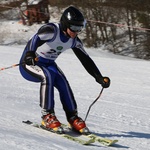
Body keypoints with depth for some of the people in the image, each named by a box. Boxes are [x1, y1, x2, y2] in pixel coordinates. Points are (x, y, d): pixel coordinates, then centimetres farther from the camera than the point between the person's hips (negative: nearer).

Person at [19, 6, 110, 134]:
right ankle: (47, 116, -28)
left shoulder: (74, 41, -5)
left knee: (62, 81, -23)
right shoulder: (51, 30, -27)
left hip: (48, 64, 6)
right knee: (47, 76, -34)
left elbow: (86, 60, 2)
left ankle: (73, 117, -14)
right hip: (29, 64, -5)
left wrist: (100, 78, -4)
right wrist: (30, 54, -62)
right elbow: (36, 40, -43)